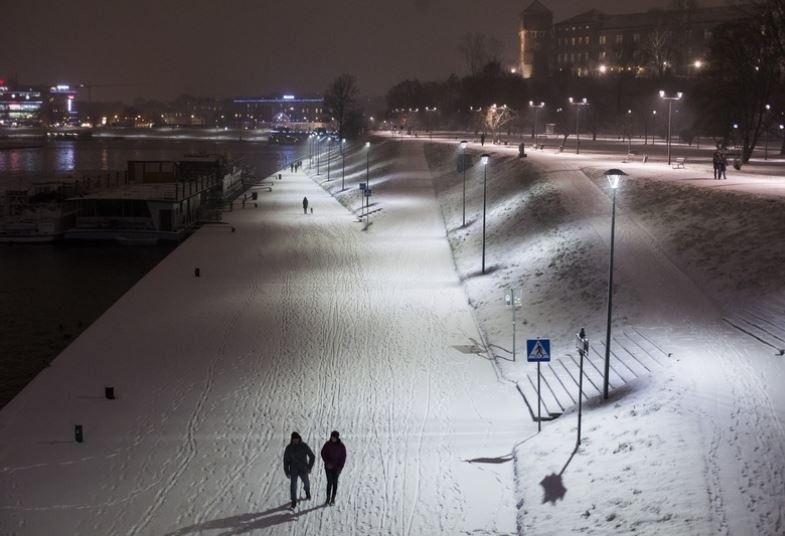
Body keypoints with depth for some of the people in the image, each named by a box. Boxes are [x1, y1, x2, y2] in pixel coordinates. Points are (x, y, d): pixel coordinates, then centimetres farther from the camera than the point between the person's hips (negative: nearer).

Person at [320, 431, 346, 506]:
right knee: (329, 482, -6)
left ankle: (333, 499, 19)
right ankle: (328, 499, 3)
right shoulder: (328, 444, -11)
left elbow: (343, 457, -6)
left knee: (335, 482, 7)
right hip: (328, 466, 0)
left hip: (337, 467, 0)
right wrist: (327, 463, -14)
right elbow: (323, 453, -3)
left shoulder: (341, 446, -11)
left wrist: (340, 468, -11)